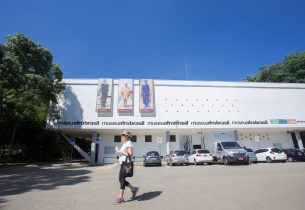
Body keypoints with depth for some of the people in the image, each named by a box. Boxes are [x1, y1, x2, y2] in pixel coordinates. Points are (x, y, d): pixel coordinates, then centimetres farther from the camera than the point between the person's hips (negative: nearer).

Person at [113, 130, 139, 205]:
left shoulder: (129, 143, -10)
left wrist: (120, 152, -18)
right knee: (121, 180, 11)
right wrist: (119, 152, 6)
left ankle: (120, 197, 3)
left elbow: (130, 154, -19)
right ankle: (134, 189, 24)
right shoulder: (124, 144, 19)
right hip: (123, 163, 10)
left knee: (122, 179, -7)